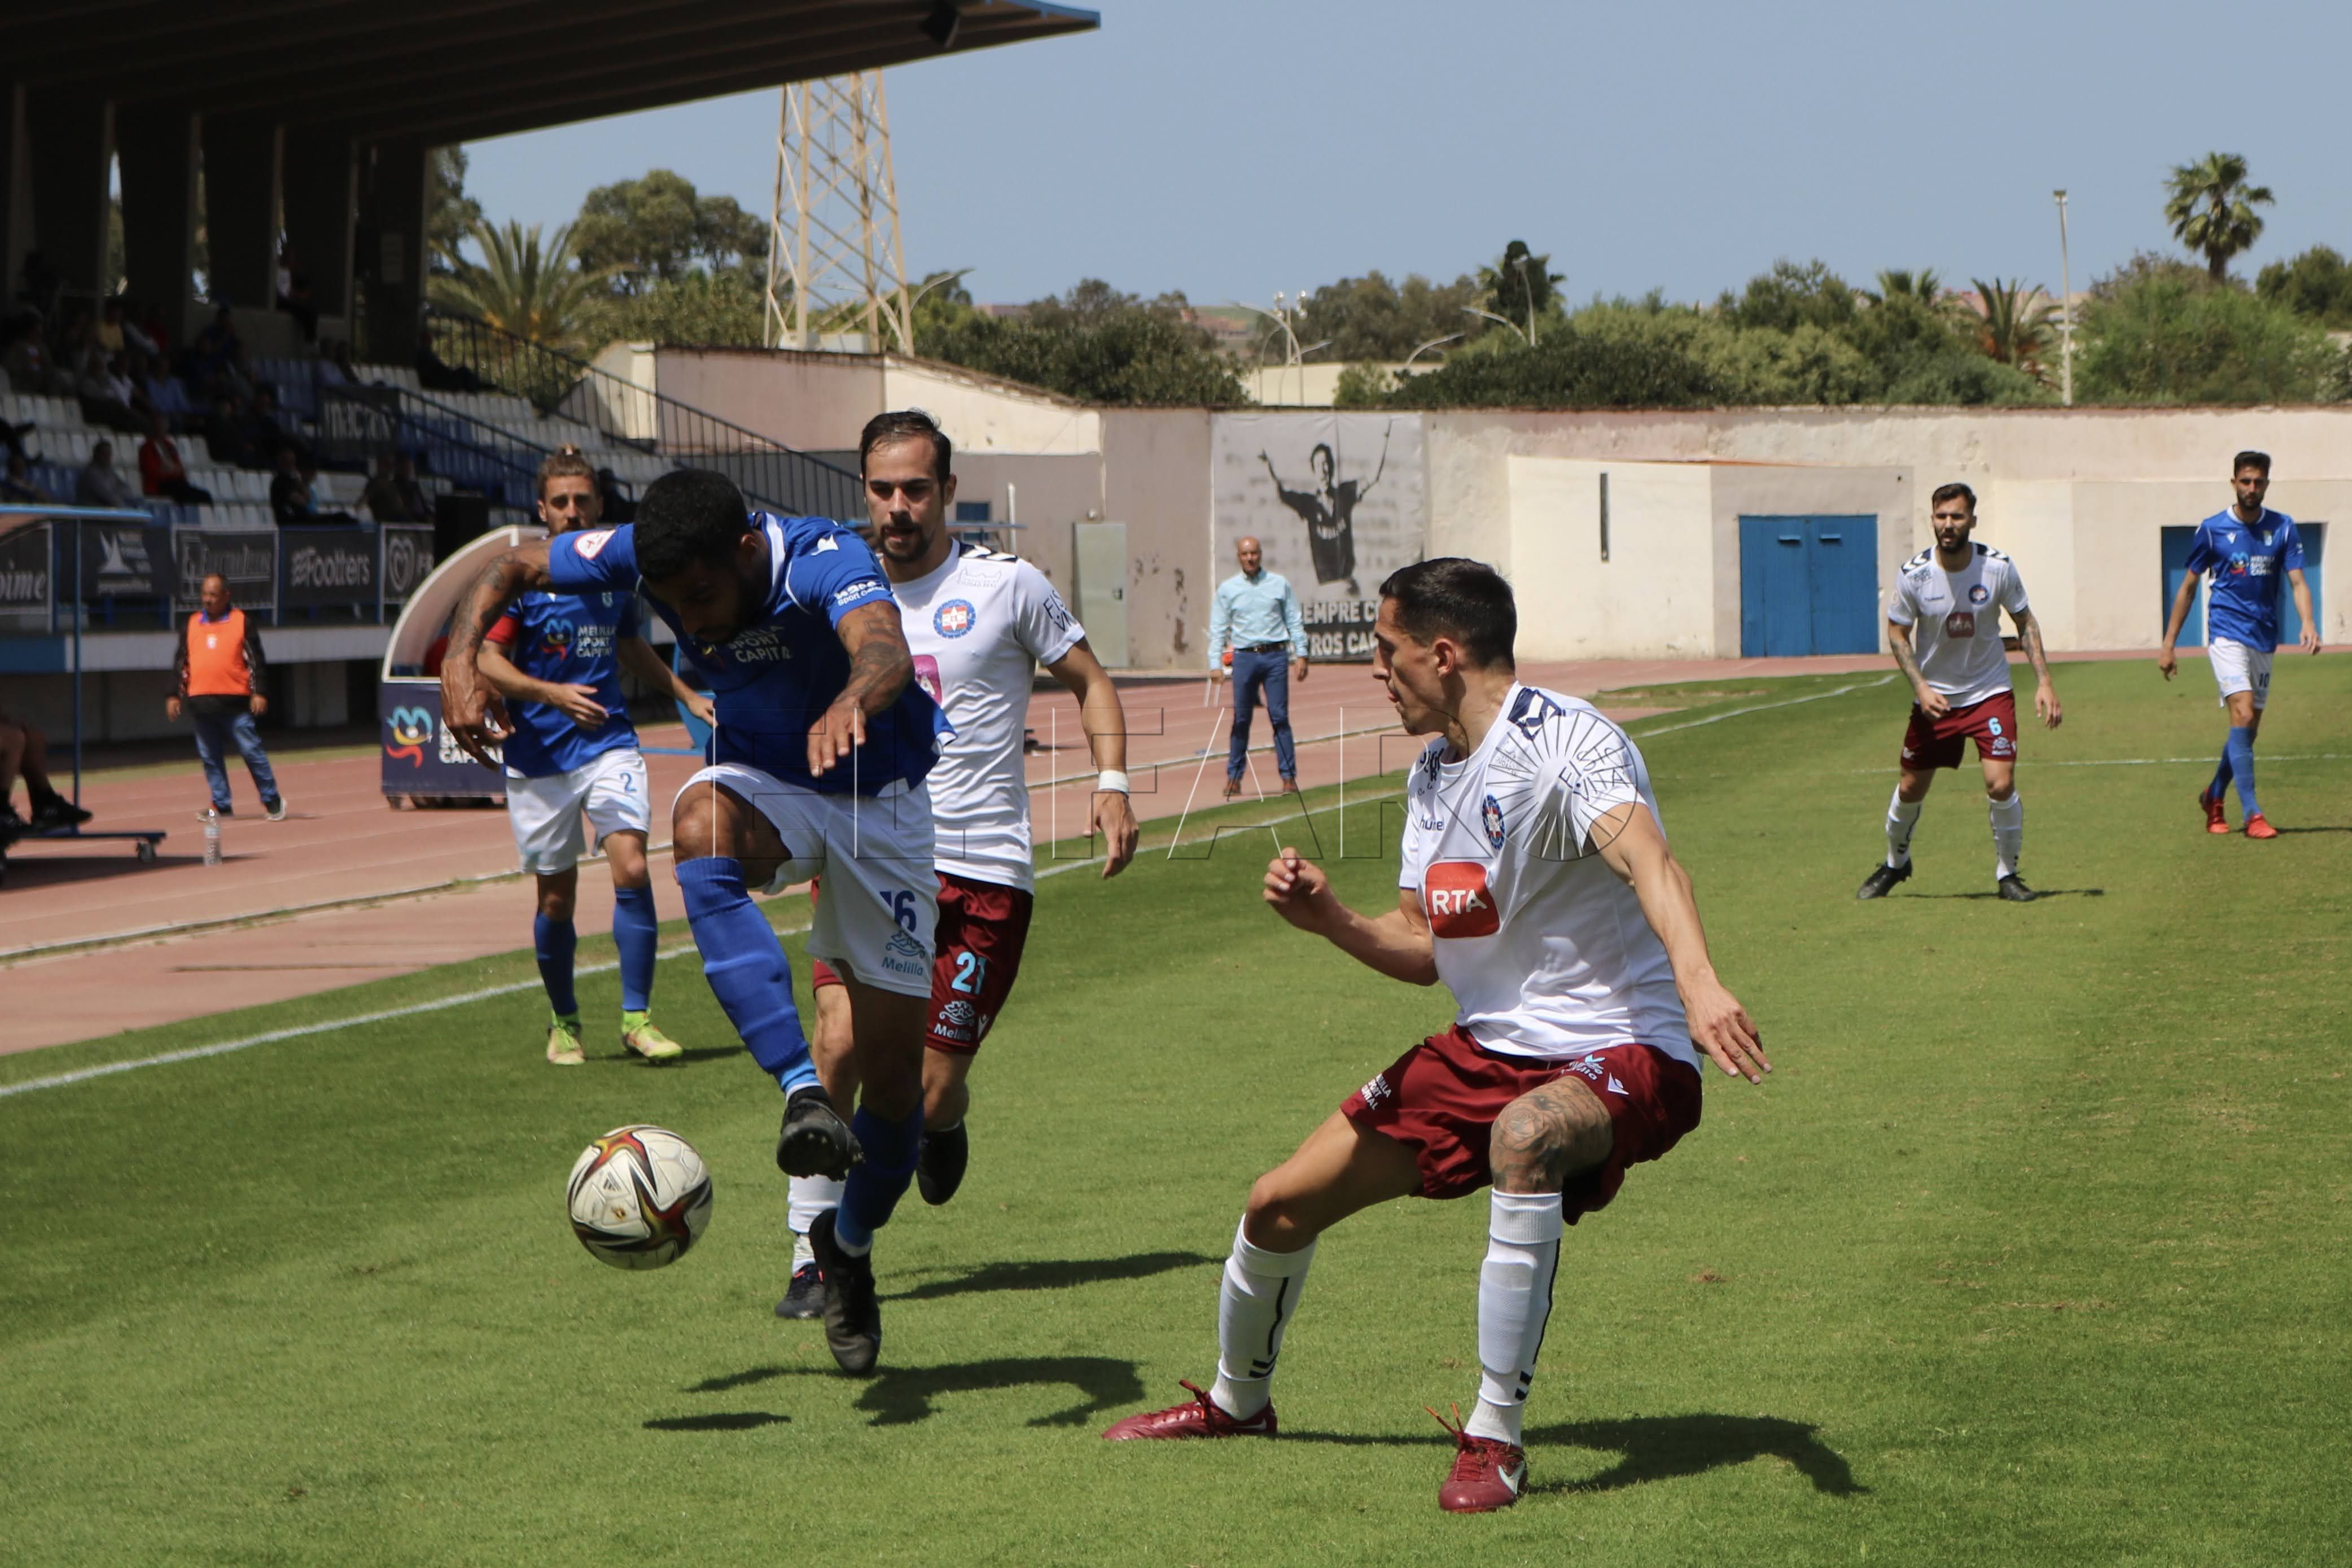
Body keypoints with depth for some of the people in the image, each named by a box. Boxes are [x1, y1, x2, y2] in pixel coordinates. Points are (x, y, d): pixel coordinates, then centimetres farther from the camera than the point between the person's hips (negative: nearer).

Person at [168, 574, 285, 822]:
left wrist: (259, 693, -8)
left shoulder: (242, 623, 3)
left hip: (235, 702, -4)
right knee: (210, 757, 6)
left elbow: (255, 660, 0)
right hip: (200, 705, 4)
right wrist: (174, 695, 11)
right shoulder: (191, 625, 13)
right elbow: (180, 662, 16)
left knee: (251, 751, -4)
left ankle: (272, 801, 6)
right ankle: (221, 806, 14)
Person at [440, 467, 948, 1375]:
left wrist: (852, 701, -77)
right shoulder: (645, 554, -18)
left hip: (879, 798, -3)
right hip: (762, 780, 3)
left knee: (894, 1071, -3)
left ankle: (849, 1249, 29)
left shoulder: (825, 559, -32)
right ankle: (803, 1096, -44)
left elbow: (884, 647, -53)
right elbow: (511, 568, -2)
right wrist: (461, 661, -21)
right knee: (699, 826, -38)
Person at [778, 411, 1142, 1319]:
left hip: (982, 873, -2)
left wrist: (1111, 782, -4)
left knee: (930, 1092, -3)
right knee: (839, 1044, -20)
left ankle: (943, 1126, 36)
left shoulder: (1006, 587, 0)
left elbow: (1089, 681, 10)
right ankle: (814, 1256, -10)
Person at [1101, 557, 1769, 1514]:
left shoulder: (1564, 744, -21)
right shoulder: (1433, 774, 8)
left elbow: (1647, 860, -40)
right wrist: (1330, 920, -6)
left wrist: (1697, 980, -59)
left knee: (1524, 1137, -43)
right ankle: (1237, 1402, 39)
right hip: (1487, 1047, 9)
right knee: (1280, 1206, 8)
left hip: (1618, 1052, -9)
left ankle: (1496, 1439, -32)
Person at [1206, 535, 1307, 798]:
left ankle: (1288, 776, -1)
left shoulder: (1279, 584, 7)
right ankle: (1234, 776, 9)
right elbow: (1218, 629, 7)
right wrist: (1215, 663, -2)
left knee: (1280, 717, -4)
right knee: (1241, 719, 1)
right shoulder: (1228, 589, 7)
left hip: (1275, 657, 0)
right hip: (1244, 657, 0)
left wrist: (1301, 655, 2)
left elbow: (1295, 621, 10)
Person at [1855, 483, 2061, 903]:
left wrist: (2044, 682, -7)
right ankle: (1895, 864, 38)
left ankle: (2007, 873, 6)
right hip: (1934, 697, 1)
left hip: (1990, 693, -1)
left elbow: (2025, 623, 0)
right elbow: (1897, 633, -2)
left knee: (2001, 785, -16)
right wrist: (1921, 687, -14)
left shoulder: (1998, 568, -13)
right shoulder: (1914, 574, -14)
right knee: (1910, 789, 9)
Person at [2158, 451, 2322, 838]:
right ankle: (2252, 814, -20)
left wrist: (2308, 623, -22)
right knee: (2243, 717, -19)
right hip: (2227, 635, -4)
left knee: (2248, 730, 9)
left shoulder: (2283, 528, 4)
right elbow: (2188, 588, 6)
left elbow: (2298, 582, -2)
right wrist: (2168, 644, 4)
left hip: (2263, 640, 4)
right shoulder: (2213, 529, -2)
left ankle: (2213, 796, 33)